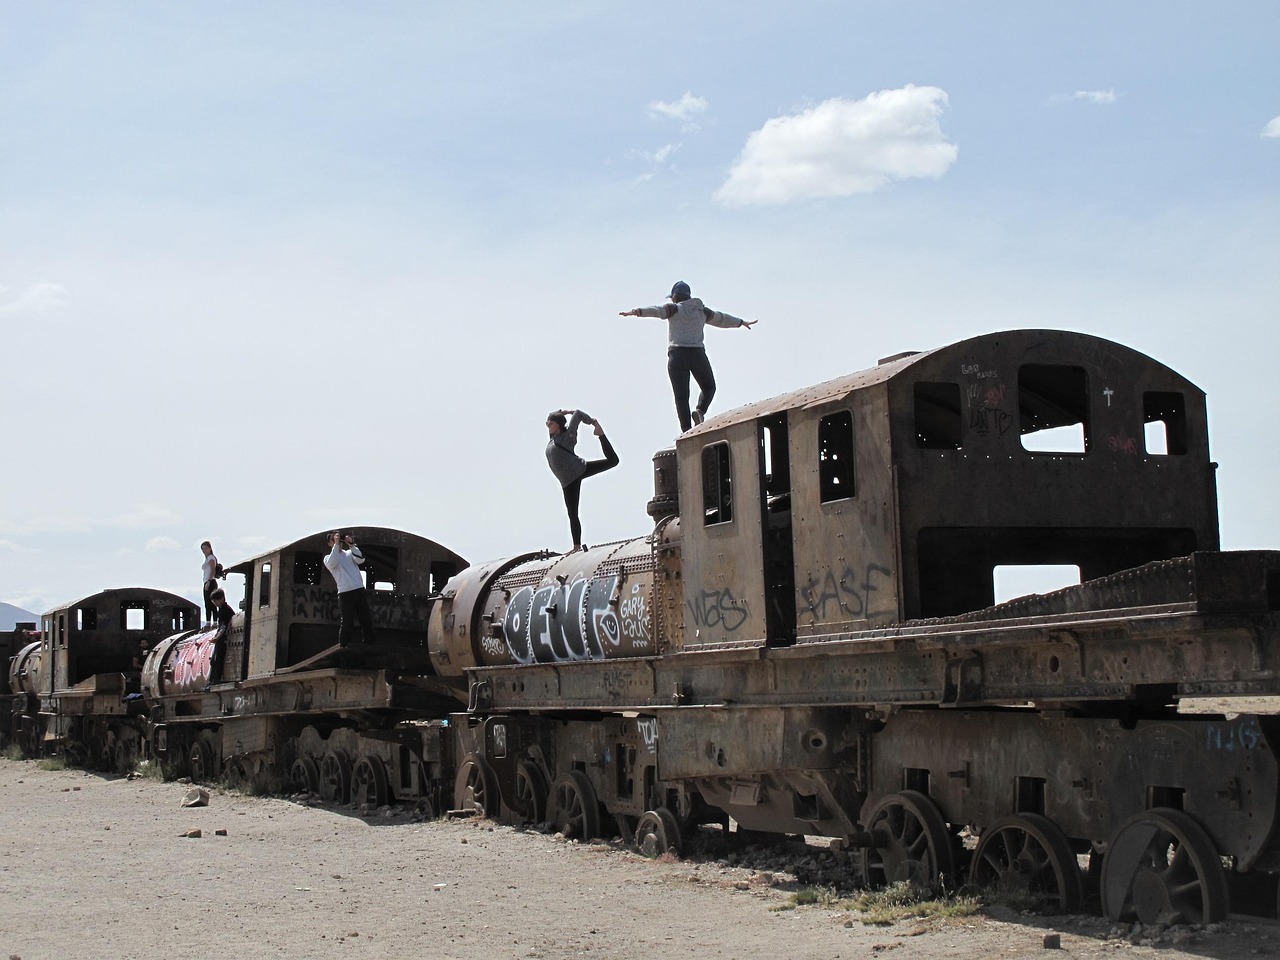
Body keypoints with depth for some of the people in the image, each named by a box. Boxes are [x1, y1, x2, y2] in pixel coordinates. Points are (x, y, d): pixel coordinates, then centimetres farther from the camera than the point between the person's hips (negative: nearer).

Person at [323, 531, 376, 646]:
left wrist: (351, 545, -8)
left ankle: (369, 644, 15)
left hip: (360, 590, 4)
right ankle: (344, 646, 1)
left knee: (367, 619, 6)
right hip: (345, 593, -4)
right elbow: (332, 563, -16)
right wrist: (336, 545, -13)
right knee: (347, 623, -6)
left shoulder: (349, 553, 17)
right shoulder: (328, 558, 8)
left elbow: (360, 560, -1)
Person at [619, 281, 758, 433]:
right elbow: (722, 319, 31)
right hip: (698, 354, 2)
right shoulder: (702, 311, 16)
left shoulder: (674, 309, 4)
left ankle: (686, 430, -11)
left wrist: (636, 312, -29)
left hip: (677, 355, -2)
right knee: (709, 387, 22)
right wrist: (742, 322, 47)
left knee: (681, 396, 0)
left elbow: (656, 310, -15)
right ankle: (700, 411, -5)